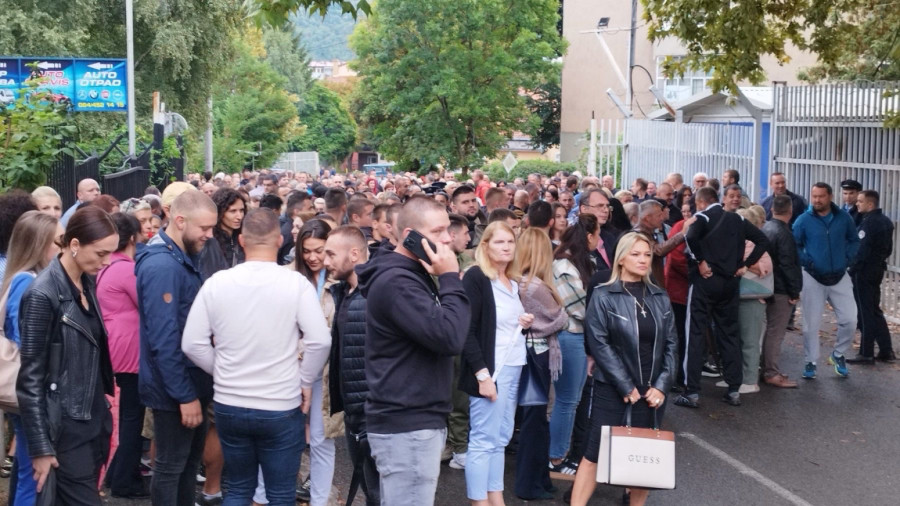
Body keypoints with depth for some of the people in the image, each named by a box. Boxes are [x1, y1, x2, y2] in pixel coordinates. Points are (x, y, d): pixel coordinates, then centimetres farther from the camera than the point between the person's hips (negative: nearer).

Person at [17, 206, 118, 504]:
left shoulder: (88, 282, 6)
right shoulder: (43, 294, -17)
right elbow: (31, 376, -16)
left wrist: (103, 406, 13)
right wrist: (41, 446, -15)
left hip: (96, 418, 7)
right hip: (67, 427, -7)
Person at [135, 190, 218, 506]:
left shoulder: (184, 257, 8)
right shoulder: (162, 266, -23)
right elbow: (164, 340, -26)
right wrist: (185, 395, -23)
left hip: (190, 381, 9)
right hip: (175, 389, -9)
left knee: (190, 459, 20)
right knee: (171, 466, 4)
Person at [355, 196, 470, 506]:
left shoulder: (410, 275, 14)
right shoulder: (396, 282, -19)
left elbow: (436, 332, 17)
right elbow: (449, 338, -25)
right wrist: (450, 279, -18)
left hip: (414, 420, 11)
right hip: (407, 425, -11)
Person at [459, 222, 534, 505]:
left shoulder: (514, 282, 14)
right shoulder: (475, 278, -10)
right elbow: (467, 330, -16)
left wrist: (526, 324, 4)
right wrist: (482, 373, -21)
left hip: (514, 368, 8)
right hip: (490, 370, -8)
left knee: (501, 439, 11)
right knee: (483, 440, -2)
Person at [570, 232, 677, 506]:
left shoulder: (660, 298, 7)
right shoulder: (604, 297, -6)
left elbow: (670, 343, 7)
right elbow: (599, 343, -11)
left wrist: (662, 384, -4)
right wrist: (625, 386, -13)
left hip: (652, 389, 4)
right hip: (612, 388, -4)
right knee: (596, 452, -4)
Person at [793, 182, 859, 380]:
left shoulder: (844, 218, -2)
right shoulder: (803, 220, -9)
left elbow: (854, 240, 10)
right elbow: (794, 245, -2)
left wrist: (847, 259, -4)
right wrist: (806, 262, -14)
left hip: (840, 277, 2)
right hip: (813, 278, -2)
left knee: (849, 320, -2)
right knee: (811, 324, 3)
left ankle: (838, 354, 22)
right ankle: (811, 362, 16)